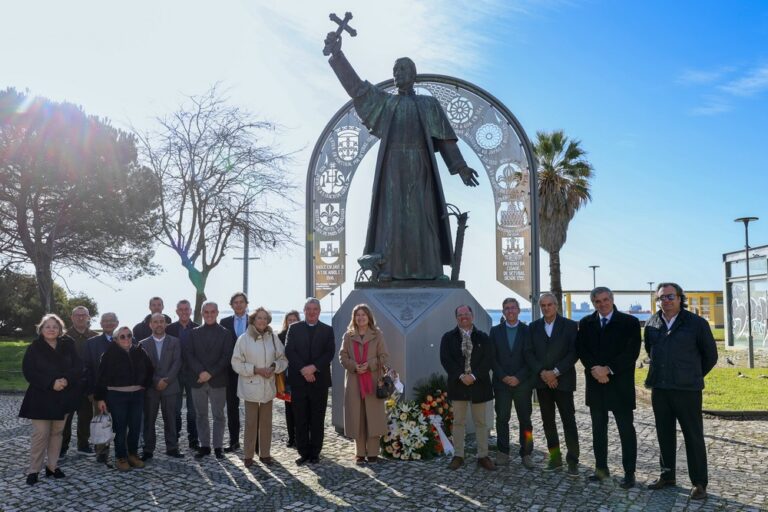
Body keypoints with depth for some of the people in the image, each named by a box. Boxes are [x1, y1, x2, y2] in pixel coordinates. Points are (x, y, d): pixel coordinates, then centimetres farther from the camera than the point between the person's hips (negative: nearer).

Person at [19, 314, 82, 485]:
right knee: (40, 434, -4)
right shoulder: (34, 348, -4)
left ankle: (52, 466, 20)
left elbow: (78, 367, -1)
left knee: (57, 432, 10)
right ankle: (33, 470, 7)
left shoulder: (68, 346, 3)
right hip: (41, 398, -3)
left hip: (63, 397, 3)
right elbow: (29, 372, -12)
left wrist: (66, 380, -19)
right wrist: (51, 383, -21)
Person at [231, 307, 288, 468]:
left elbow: (283, 359, 6)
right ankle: (248, 455, 15)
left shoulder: (273, 337, 0)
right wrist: (256, 370, -16)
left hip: (268, 386, 3)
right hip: (250, 387, -3)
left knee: (266, 421, 11)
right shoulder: (244, 338, -7)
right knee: (251, 422, 2)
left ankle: (265, 454, 22)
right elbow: (236, 363, -7)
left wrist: (274, 367, -13)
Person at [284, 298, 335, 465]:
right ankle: (304, 452, 13)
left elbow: (330, 353, -2)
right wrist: (303, 370, -13)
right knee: (300, 420, 4)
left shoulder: (327, 330, 8)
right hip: (298, 381, 0)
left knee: (317, 420, 5)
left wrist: (313, 367, -15)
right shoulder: (294, 328, 8)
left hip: (319, 381, 0)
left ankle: (315, 453, 14)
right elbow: (289, 351, -3)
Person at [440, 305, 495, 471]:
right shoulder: (448, 337, 4)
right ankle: (458, 455, 14)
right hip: (458, 384, 0)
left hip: (479, 384, 0)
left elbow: (488, 359, -4)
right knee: (458, 422, 6)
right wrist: (461, 376, -15)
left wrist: (474, 376, -15)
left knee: (480, 422, 6)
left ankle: (483, 456, 13)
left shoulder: (483, 337, 4)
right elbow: (445, 359, -5)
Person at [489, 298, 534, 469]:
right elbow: (493, 357, 2)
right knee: (502, 418, 3)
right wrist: (503, 377, -9)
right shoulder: (495, 331, 6)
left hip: (522, 383, -1)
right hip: (501, 383, 1)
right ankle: (503, 453, 13)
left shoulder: (527, 331, 2)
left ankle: (526, 454, 12)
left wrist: (518, 378, -10)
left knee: (525, 419, 4)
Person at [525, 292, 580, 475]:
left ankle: (573, 461, 3)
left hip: (563, 381, -4)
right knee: (548, 421, 9)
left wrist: (555, 372, -15)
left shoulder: (569, 325, -2)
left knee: (569, 421, -3)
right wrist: (542, 372, -10)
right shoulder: (534, 327, 7)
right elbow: (529, 353, 3)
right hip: (542, 381, 4)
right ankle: (555, 458, 19)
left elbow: (573, 353, -7)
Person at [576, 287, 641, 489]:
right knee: (598, 428, 11)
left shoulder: (629, 322, -4)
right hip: (595, 383, 4)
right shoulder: (586, 323, 8)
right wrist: (594, 369, -13)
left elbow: (632, 352, -11)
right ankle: (601, 468, 22)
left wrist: (608, 369, -17)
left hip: (620, 384, -4)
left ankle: (629, 472, 11)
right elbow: (580, 349, 2)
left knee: (626, 429, 2)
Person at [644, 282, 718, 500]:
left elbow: (710, 355, 3)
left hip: (687, 390, -4)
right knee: (664, 434, 13)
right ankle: (667, 475, 27)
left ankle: (699, 482, 15)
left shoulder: (697, 323, -8)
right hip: (659, 389, 4)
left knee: (693, 436, 4)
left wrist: (693, 376, 11)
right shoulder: (652, 324, 4)